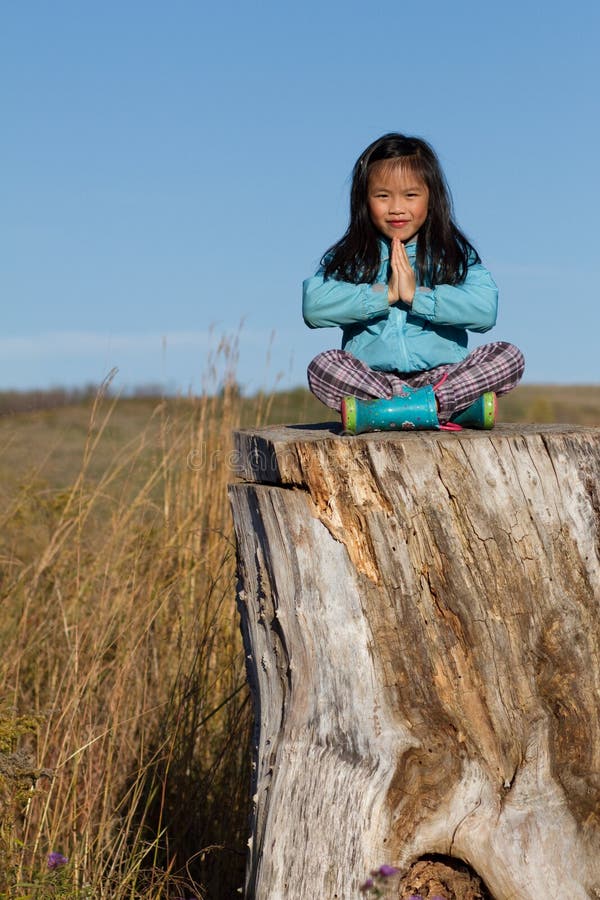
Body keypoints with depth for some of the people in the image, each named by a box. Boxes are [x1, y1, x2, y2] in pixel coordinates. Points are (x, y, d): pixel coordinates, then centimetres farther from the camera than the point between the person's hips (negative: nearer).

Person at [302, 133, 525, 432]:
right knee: (323, 366, -28)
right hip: (371, 379, 0)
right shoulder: (348, 258, 10)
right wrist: (384, 294, -10)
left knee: (509, 356, -20)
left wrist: (416, 294, -11)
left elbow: (485, 309, -7)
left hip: (443, 376, 1)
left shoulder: (454, 253, 10)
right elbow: (313, 307, -9)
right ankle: (454, 408, -36)